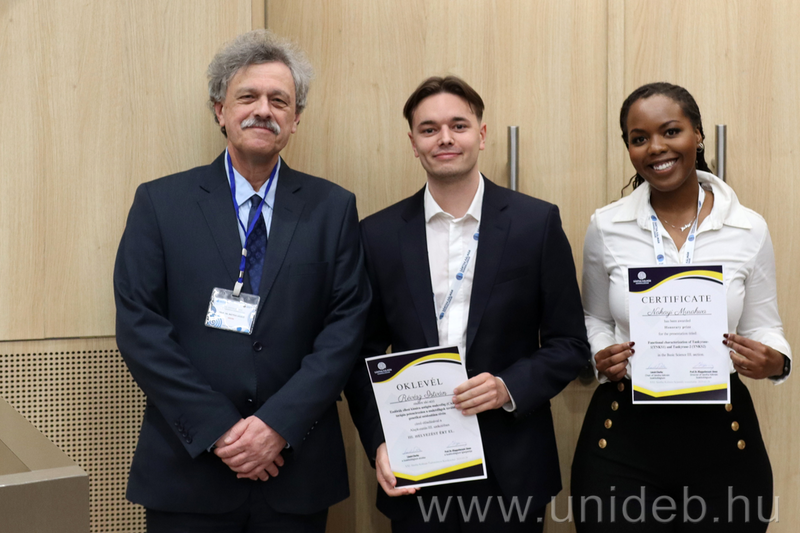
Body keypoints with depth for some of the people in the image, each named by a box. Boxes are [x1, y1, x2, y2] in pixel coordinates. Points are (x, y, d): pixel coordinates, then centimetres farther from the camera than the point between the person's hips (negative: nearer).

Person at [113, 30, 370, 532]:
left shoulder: (333, 207, 3)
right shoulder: (160, 202, 0)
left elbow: (347, 324, -3)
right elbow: (139, 325, -6)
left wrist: (279, 424, -13)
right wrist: (218, 430, -13)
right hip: (187, 467, -1)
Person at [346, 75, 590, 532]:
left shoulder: (538, 222, -2)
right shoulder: (379, 234, 1)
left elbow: (570, 343, 0)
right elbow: (365, 354, 5)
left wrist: (509, 387, -15)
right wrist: (380, 442, -6)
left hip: (512, 471, -1)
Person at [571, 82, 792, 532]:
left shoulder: (749, 229, -1)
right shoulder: (606, 227, 0)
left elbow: (763, 327, 7)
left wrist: (775, 361, -14)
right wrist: (602, 357, -7)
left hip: (722, 433, 1)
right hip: (624, 432, 0)